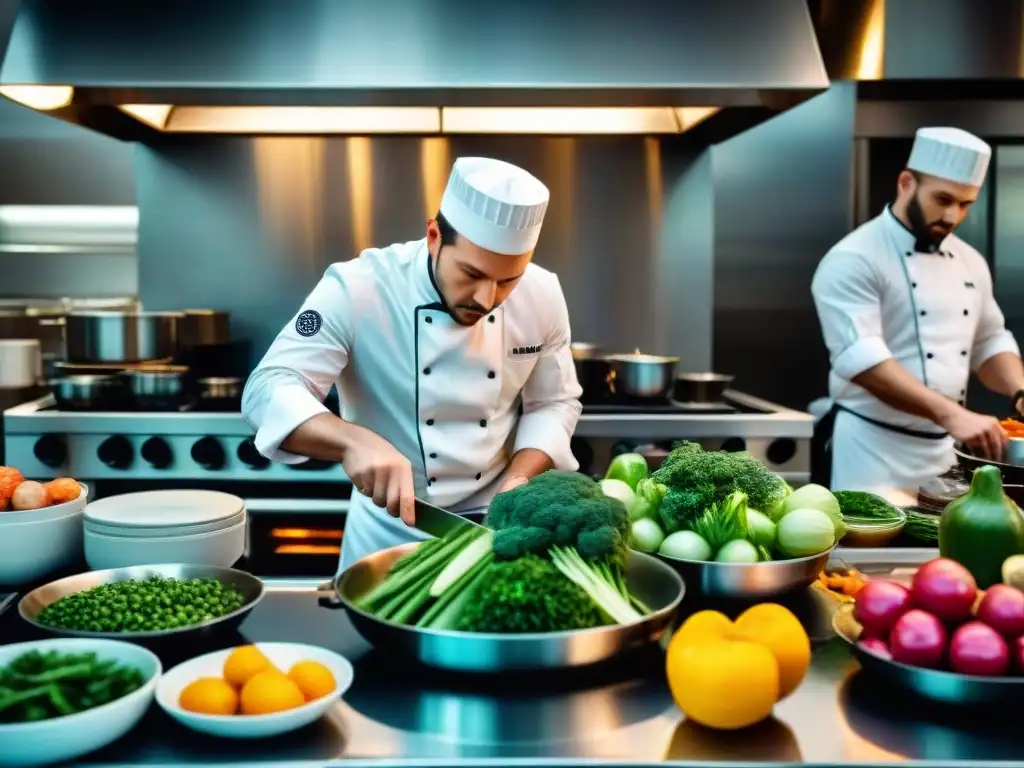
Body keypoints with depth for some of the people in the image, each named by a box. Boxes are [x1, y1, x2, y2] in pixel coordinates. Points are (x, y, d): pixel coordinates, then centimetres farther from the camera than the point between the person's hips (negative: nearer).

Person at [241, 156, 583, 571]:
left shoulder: (542, 295, -11)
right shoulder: (357, 289, -22)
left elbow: (554, 402, 0)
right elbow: (268, 391, -25)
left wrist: (519, 481, -17)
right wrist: (353, 441, -43)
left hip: (495, 519, 2)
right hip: (389, 529, -1)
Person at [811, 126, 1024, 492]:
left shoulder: (969, 262, 10)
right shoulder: (854, 260, -14)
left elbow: (988, 342, 18)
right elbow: (861, 358, -26)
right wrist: (950, 414, -33)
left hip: (943, 451, 7)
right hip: (871, 451, -7)